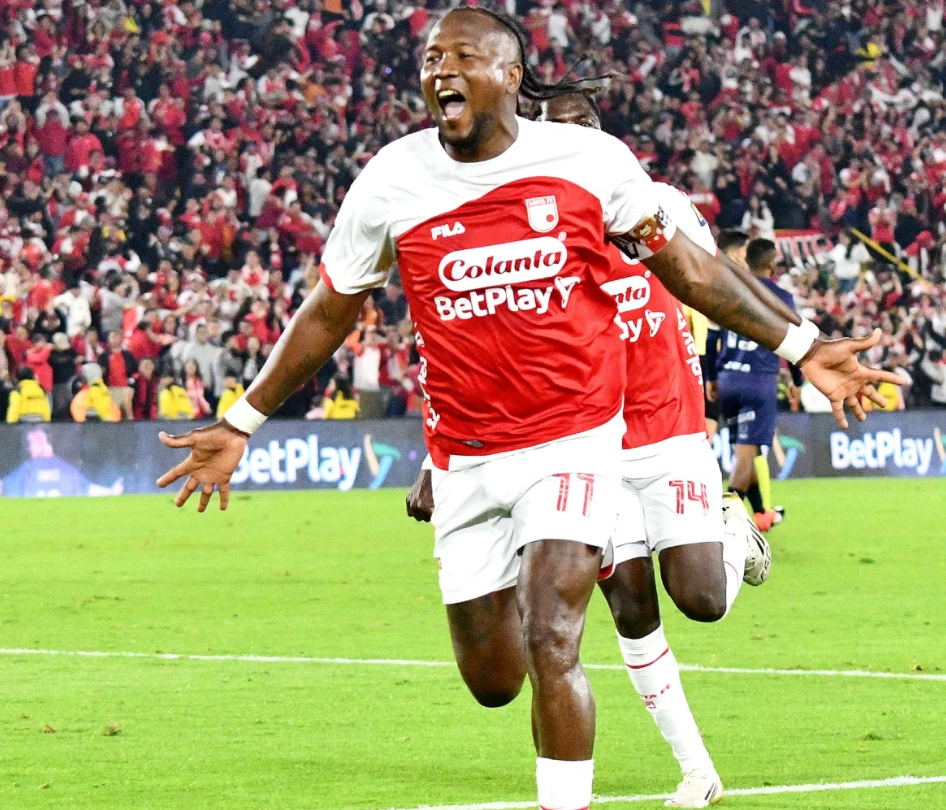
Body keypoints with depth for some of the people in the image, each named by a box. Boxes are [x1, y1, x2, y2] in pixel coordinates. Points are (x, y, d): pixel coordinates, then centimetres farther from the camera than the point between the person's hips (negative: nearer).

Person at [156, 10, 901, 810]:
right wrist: (241, 425, 12)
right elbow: (329, 313, 10)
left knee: (551, 648, -18)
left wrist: (801, 345, 5)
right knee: (493, 680, 10)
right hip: (466, 457, 2)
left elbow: (686, 267, 7)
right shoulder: (390, 183, -3)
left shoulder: (590, 160, -6)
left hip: (575, 437, -2)